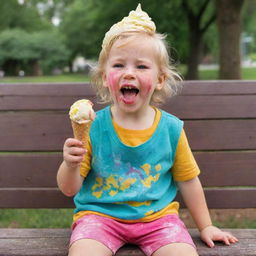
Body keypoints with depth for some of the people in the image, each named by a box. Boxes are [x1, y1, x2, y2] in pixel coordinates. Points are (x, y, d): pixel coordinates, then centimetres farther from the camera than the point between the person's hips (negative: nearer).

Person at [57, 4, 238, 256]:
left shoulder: (171, 128, -3)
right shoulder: (93, 126, -7)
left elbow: (188, 180, 10)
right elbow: (70, 188, -3)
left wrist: (205, 227, 15)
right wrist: (70, 165, -25)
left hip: (156, 215, 2)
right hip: (100, 214, -1)